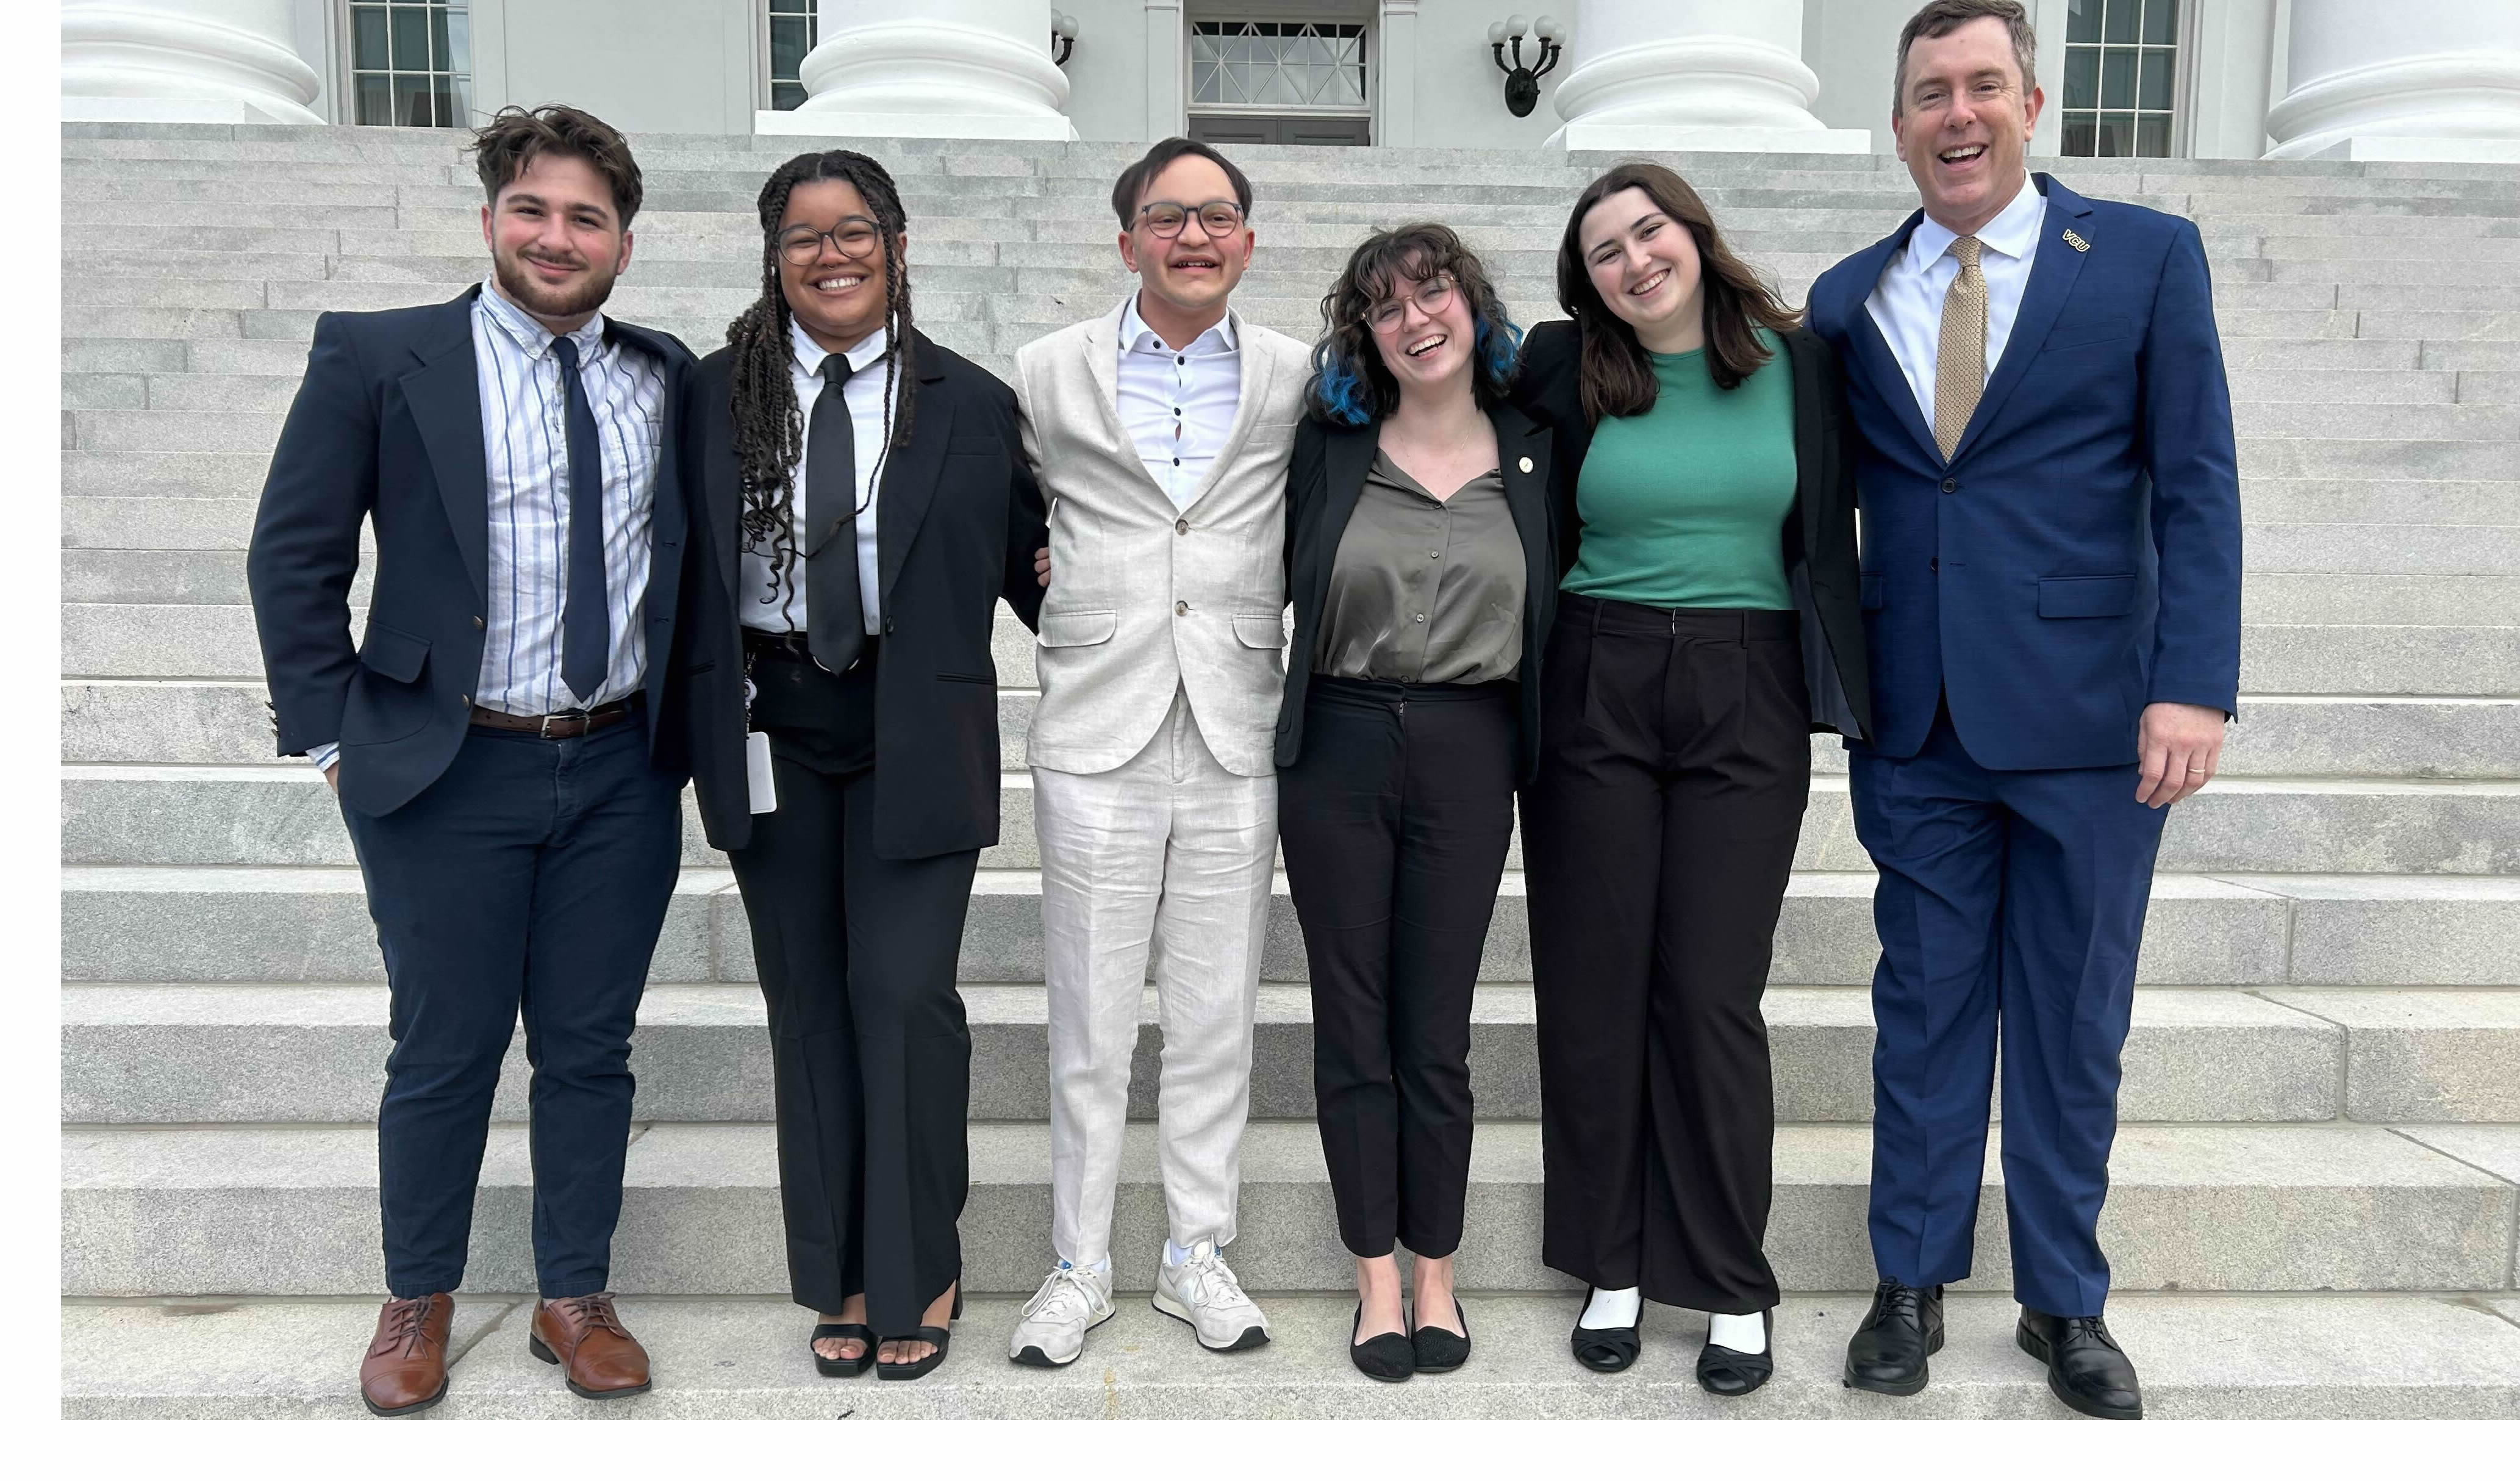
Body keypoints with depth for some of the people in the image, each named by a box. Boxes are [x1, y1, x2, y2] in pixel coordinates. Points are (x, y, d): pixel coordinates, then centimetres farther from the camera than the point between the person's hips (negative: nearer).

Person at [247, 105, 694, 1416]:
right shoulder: (376, 357, -3)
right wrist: (332, 734, -4)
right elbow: (293, 555, -1)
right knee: (443, 1053, 10)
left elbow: (691, 556, 13)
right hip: (449, 770, -2)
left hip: (622, 774, 3)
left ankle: (574, 1300, 29)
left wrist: (681, 722, 5)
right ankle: (418, 1301, 32)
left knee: (590, 1050, 12)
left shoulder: (667, 376, 5)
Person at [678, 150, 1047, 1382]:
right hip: (770, 728, 2)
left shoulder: (972, 402, 2)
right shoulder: (716, 395, 6)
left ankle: (919, 1272, 15)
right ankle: (842, 1276, 24)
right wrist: (694, 729, 0)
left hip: (915, 733, -2)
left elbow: (1028, 561, 6)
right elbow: (686, 565, 7)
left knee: (903, 994, -6)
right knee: (806, 1000, 9)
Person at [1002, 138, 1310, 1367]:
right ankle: (1078, 1267, 20)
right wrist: (1070, 600, 10)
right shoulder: (1048, 374, 5)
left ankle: (1198, 1255, 24)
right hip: (1098, 737, -1)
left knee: (1217, 1022, 8)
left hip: (1236, 740, 1)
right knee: (1089, 1026, 5)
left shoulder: (1297, 381, 6)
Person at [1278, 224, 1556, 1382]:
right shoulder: (1329, 446, 3)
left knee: (1436, 1028, 6)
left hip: (1468, 753, 0)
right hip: (1339, 746, 0)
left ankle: (1436, 1274, 22)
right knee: (1353, 1023, 6)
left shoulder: (1532, 454, 5)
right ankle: (1377, 1277, 20)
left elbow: (1559, 606, 10)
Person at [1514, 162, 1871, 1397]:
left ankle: (1734, 1287, 14)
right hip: (1595, 690, 1)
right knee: (1593, 985, 5)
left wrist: (1837, 684, 6)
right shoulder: (1566, 371, 3)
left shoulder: (1796, 362, 4)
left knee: (1712, 994, -1)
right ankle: (1612, 1264, 21)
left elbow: (1828, 529, 11)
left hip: (1747, 700, -1)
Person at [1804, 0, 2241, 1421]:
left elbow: (2197, 486, -4)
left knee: (2073, 1022, 9)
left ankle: (2066, 1303, 26)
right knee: (1928, 1008, 10)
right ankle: (1914, 1283, 25)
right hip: (1918, 721, 2)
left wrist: (2193, 684, -13)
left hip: (2088, 714, -2)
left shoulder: (2147, 255, 1)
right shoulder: (1849, 299, 8)